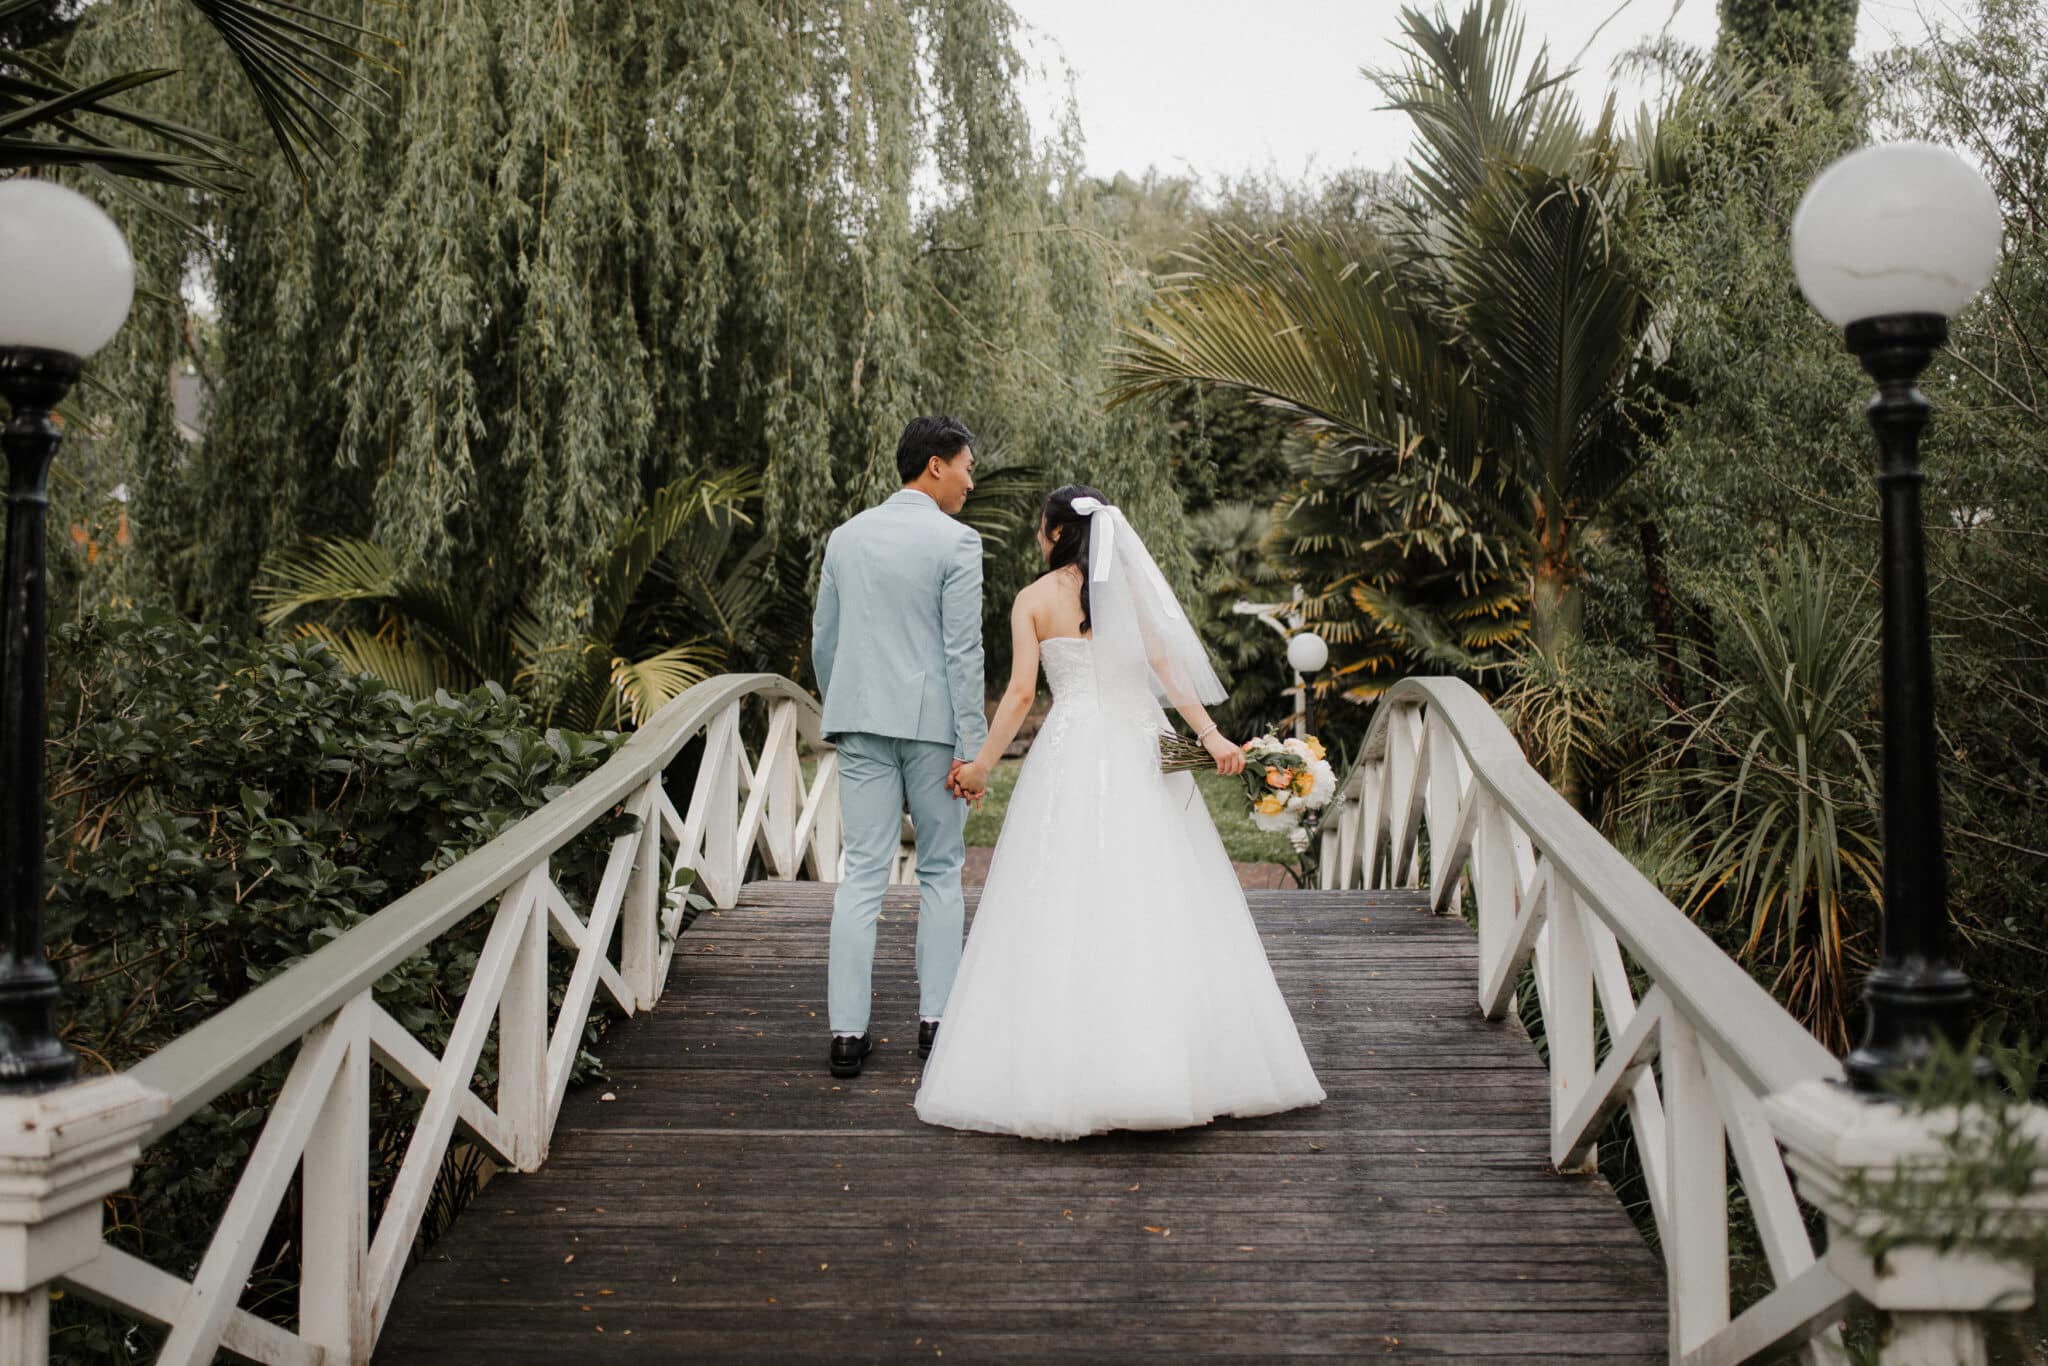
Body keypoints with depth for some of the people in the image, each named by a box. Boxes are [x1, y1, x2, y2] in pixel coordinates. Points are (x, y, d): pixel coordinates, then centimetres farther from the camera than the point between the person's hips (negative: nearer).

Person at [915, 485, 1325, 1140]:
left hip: (1071, 752, -2)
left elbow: (1021, 693, -3)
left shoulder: (1034, 600, 2)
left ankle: (1069, 1071, -1)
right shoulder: (1130, 588, 9)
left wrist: (981, 765, 5)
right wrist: (1211, 736, -8)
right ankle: (1170, 1060, 6)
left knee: (1067, 911, 0)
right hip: (1141, 748, 3)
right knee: (1156, 902, 4)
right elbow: (1167, 667, -3)